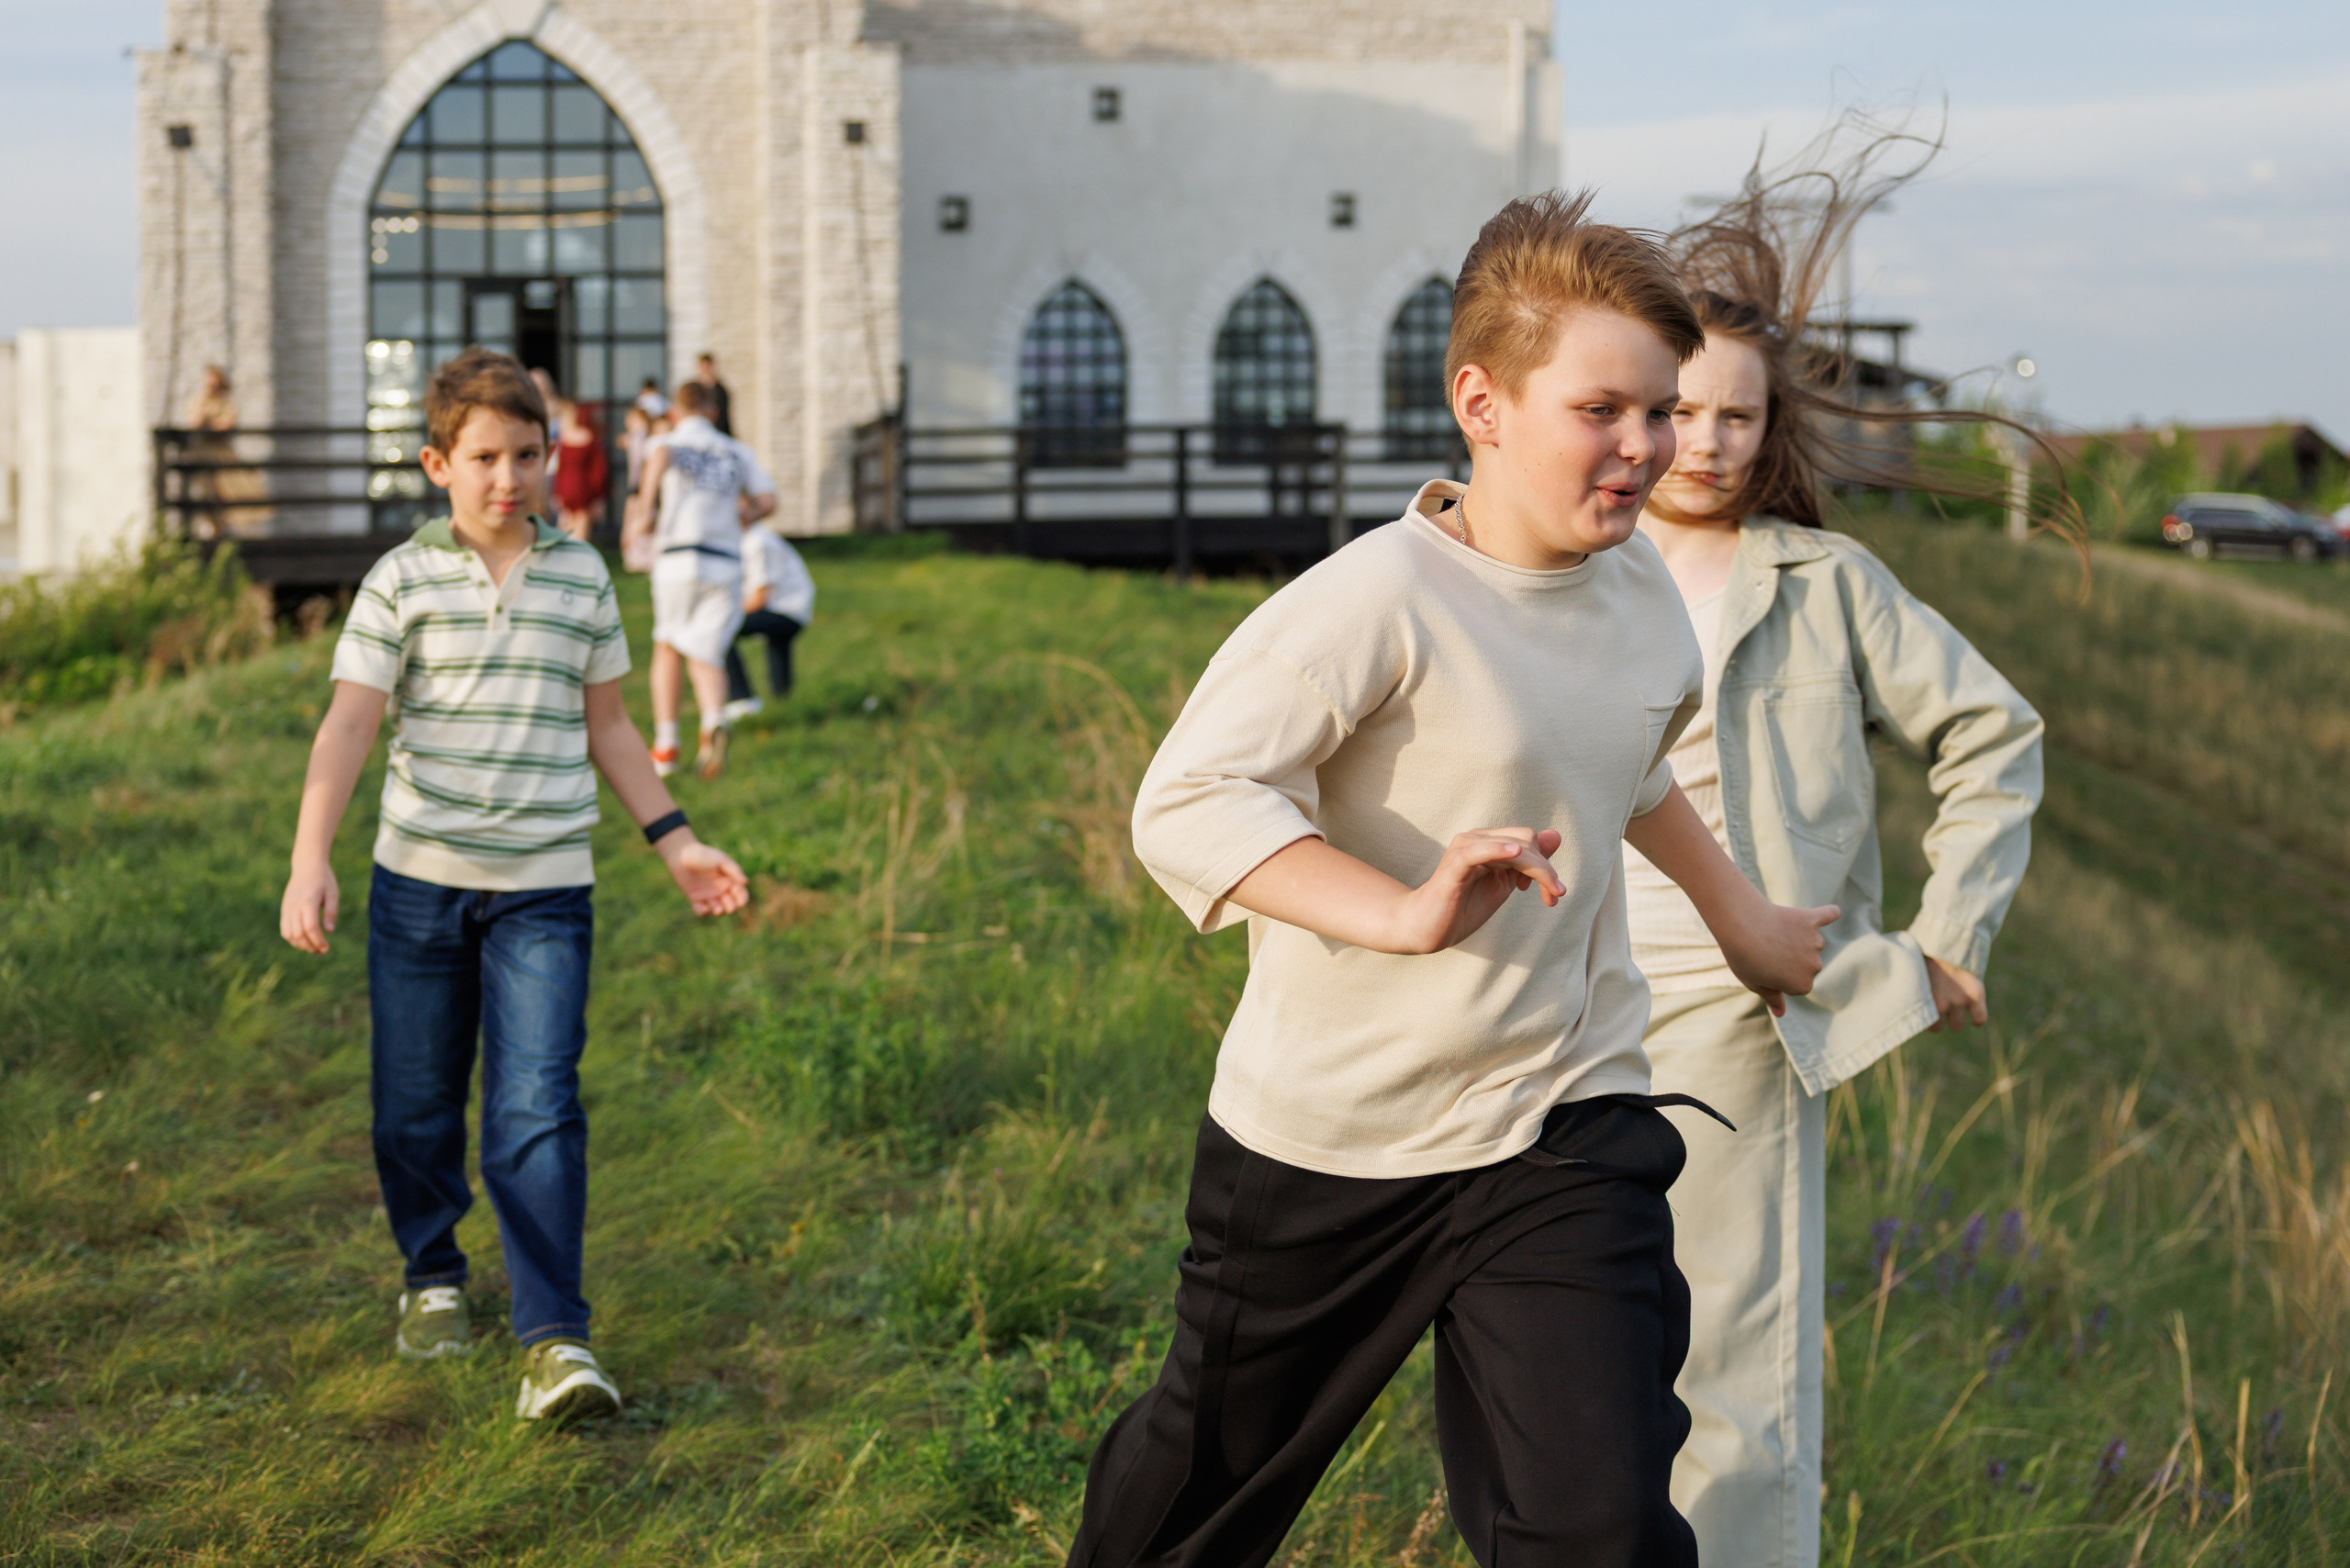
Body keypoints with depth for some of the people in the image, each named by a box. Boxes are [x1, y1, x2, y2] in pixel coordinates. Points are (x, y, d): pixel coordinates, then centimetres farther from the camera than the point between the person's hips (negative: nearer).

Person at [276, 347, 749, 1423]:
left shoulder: (582, 577, 5)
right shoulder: (403, 582, -2)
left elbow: (606, 726, 16)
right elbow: (348, 726, -8)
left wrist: (674, 841, 15)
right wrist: (309, 863, -18)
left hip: (545, 890, 0)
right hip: (418, 881, 0)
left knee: (537, 1110, -10)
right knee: (416, 1104, 11)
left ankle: (553, 1337, -9)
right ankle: (433, 1275, 35)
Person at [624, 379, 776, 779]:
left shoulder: (666, 442, 6)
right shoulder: (736, 451, 17)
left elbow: (662, 454, -19)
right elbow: (766, 500, 13)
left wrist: (644, 511, -21)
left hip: (677, 559, -2)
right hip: (726, 562, 2)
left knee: (667, 646, 16)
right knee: (706, 657, 2)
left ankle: (665, 745, 12)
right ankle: (714, 721, -29)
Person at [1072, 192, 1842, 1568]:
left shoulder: (1643, 590, 2)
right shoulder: (1380, 601, -21)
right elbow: (1186, 800, -30)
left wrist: (1740, 915, 33)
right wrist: (1409, 915, -40)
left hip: (1561, 1139, 4)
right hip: (1325, 1141, -4)